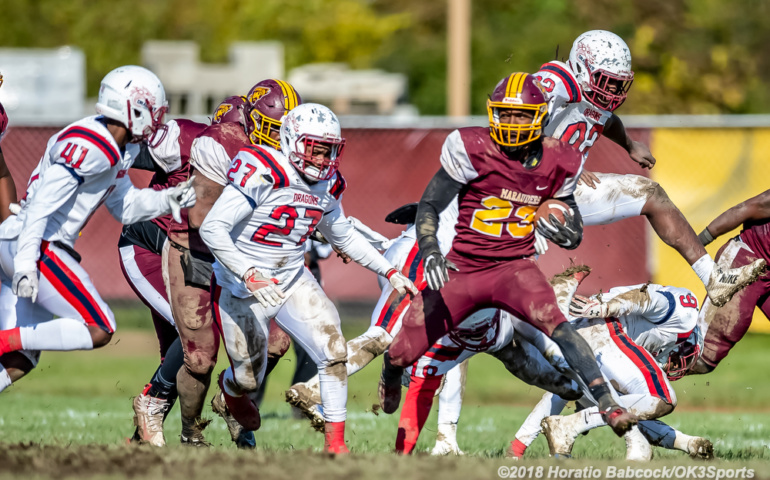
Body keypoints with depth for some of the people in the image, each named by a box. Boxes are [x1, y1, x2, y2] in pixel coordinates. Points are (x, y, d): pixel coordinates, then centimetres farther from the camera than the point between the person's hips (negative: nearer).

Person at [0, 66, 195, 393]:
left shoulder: (119, 151, 13)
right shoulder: (90, 147, -18)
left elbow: (125, 206, 25)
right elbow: (43, 204, -22)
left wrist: (168, 200, 10)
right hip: (33, 246, -10)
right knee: (99, 330, -10)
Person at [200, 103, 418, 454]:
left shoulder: (328, 186, -2)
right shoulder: (263, 173, -26)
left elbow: (342, 235, 18)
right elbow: (212, 228, -31)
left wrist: (389, 272, 15)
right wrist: (250, 275, -39)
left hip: (292, 280, 5)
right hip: (242, 289, -5)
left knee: (333, 352, -13)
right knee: (249, 378, 7)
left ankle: (335, 442, -2)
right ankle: (230, 387, 47)